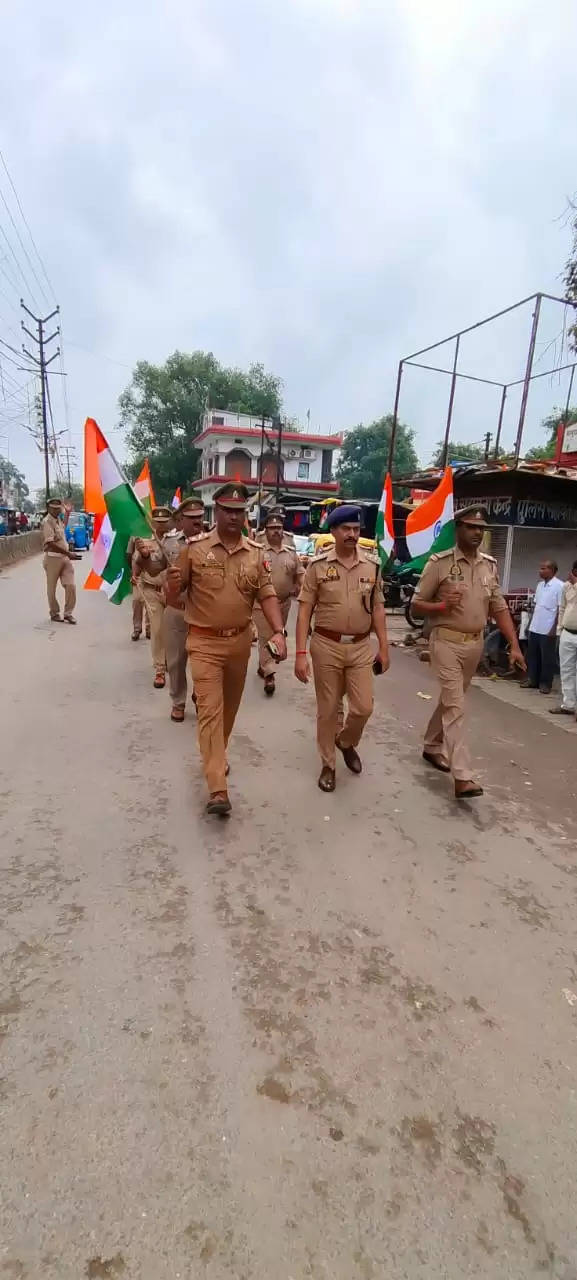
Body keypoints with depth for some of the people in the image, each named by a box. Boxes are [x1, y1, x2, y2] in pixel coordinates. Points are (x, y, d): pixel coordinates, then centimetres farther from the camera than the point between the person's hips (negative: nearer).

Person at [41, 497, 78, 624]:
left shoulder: (58, 519, 12)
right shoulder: (47, 522, -14)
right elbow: (50, 544, -23)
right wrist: (68, 553, -22)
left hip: (64, 557, 7)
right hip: (53, 558, -7)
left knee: (71, 585, 1)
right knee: (51, 588, 7)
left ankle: (68, 613, 10)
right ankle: (54, 613, 20)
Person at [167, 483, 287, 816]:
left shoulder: (256, 553, 1)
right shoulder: (195, 548, -7)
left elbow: (267, 595, -1)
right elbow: (175, 595, -1)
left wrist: (279, 632, -16)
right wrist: (173, 584, -26)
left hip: (240, 640, 4)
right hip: (205, 642, -3)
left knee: (230, 707, 18)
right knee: (210, 709, -8)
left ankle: (218, 754, 45)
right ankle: (218, 790, -10)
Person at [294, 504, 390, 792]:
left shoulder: (371, 567, 3)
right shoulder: (318, 565, -6)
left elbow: (377, 609, 10)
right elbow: (304, 611, -7)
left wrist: (384, 647, 7)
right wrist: (300, 653, -12)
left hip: (361, 647, 3)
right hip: (326, 646, -2)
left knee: (363, 707, 5)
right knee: (327, 710, 8)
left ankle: (346, 742, 37)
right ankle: (328, 765, 27)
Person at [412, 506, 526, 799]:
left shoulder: (490, 565, 7)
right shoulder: (439, 563, -8)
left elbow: (499, 608, 9)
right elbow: (416, 605, -4)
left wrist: (514, 645, 1)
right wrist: (442, 605, -23)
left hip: (475, 643, 6)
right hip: (447, 642, -5)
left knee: (451, 700, 18)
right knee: (455, 706, -8)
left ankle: (432, 747, 38)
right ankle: (463, 776, -8)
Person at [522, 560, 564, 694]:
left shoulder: (559, 586, -12)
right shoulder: (540, 585, 11)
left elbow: (560, 609, -14)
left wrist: (554, 628, -16)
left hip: (548, 629, -7)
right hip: (535, 628, 7)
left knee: (547, 658, 3)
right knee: (532, 655, 12)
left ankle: (546, 683, 13)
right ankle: (532, 679, 22)